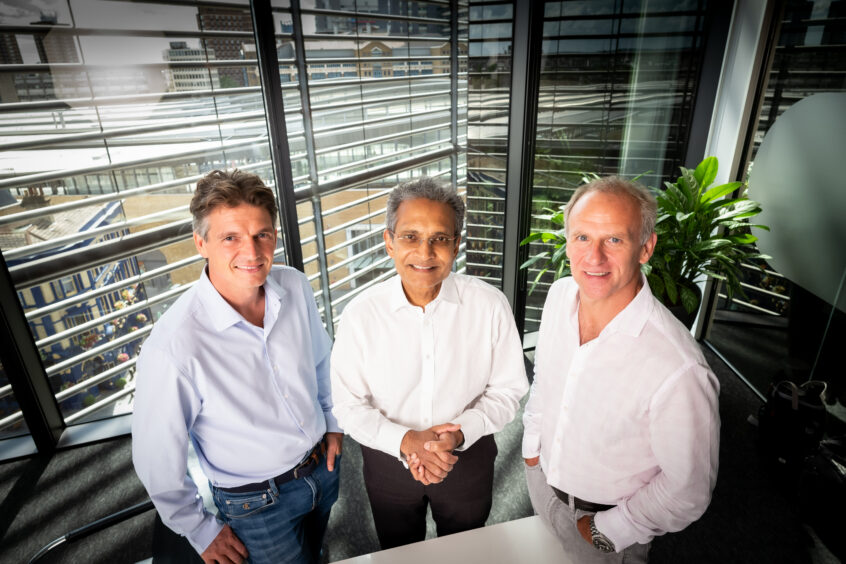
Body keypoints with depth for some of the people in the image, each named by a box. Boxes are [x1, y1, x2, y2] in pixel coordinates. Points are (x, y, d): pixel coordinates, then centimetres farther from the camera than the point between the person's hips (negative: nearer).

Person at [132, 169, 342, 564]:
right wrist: (202, 532, -5)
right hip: (257, 502, -5)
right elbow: (157, 461, -17)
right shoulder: (173, 346, -31)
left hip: (324, 465, 5)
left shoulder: (295, 286, -16)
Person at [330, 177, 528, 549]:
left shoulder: (490, 305, -20)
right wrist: (406, 440, -27)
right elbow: (349, 405, -12)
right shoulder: (360, 315, -20)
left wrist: (460, 434, -25)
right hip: (388, 460, 0)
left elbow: (508, 389, -10)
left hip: (468, 458, 1)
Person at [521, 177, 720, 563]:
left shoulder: (679, 370, -36)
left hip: (606, 518, -5)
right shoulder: (560, 295, -16)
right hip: (542, 475, 6)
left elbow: (688, 489, -21)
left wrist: (609, 531, -12)